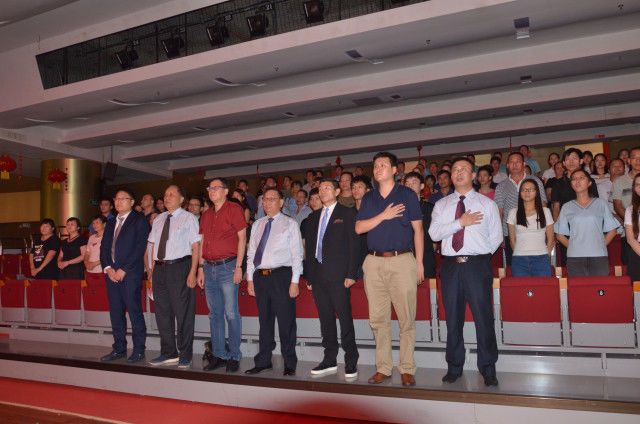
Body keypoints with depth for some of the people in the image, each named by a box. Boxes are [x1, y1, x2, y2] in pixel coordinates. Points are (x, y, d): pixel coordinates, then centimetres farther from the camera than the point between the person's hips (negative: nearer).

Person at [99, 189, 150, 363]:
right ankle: (119, 349, 18)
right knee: (115, 313, 9)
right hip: (111, 273, 6)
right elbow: (104, 248, 15)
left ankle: (138, 350, 3)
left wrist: (123, 269, -13)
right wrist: (108, 268, -2)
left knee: (134, 311, -5)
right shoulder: (111, 224, 21)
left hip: (130, 273, -6)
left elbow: (140, 247, -10)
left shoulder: (139, 220, -1)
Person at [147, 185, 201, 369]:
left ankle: (185, 355, 9)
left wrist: (192, 272, -15)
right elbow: (153, 245, 19)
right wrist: (153, 269, 10)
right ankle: (169, 353, 22)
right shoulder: (159, 219, 17)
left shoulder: (189, 218, 0)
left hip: (179, 267, -6)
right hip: (160, 268, 6)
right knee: (162, 312, 10)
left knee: (183, 312, -2)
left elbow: (196, 246, -6)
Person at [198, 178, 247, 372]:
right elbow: (203, 243, 18)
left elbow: (242, 238, -7)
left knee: (231, 314, -5)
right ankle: (219, 356, 18)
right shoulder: (206, 215, 17)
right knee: (215, 314, 10)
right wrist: (201, 268, 11)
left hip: (228, 267, -6)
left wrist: (238, 267, -13)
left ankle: (234, 356, 5)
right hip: (209, 268, 6)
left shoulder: (234, 209, -2)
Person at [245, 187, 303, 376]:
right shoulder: (257, 225, 16)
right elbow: (251, 253, 17)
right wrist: (250, 278, 9)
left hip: (282, 276, -4)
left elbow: (297, 254, -2)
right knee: (264, 320, 11)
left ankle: (289, 364, 11)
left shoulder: (290, 224, 3)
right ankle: (263, 361, 23)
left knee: (286, 321, -1)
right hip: (260, 276, 4)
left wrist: (295, 281, -10)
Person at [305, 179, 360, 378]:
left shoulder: (347, 213, 2)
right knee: (325, 318, 9)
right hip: (318, 275, 6)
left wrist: (351, 274, -12)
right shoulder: (314, 217, 18)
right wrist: (310, 276, 11)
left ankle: (351, 362, 6)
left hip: (338, 274, -5)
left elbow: (354, 244, -4)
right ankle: (330, 361, 17)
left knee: (345, 317, -4)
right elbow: (309, 246, 18)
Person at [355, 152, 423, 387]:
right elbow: (359, 228, 5)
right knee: (378, 319, 5)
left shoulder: (408, 195, 6)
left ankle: (407, 369, 8)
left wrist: (419, 263, -3)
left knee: (406, 319, -2)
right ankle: (383, 368, 15)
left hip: (402, 261, -3)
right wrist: (383, 216, -8)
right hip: (374, 262, 3)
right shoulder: (368, 198, 15)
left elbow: (418, 230, 4)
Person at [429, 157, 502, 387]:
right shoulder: (441, 205, 13)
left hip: (478, 266, -2)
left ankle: (488, 370, 12)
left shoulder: (487, 204, 9)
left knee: (484, 318, -2)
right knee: (453, 318, 8)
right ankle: (454, 367, 20)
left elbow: (496, 238, 9)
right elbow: (434, 233, -2)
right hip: (450, 266, 2)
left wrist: (480, 257, 2)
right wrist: (460, 222, -10)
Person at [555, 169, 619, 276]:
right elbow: (560, 235, 12)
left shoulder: (601, 203, 13)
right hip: (575, 257, 0)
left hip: (599, 256, 0)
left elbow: (612, 230, 13)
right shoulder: (567, 207, 12)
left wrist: (601, 246, 3)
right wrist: (573, 247, 1)